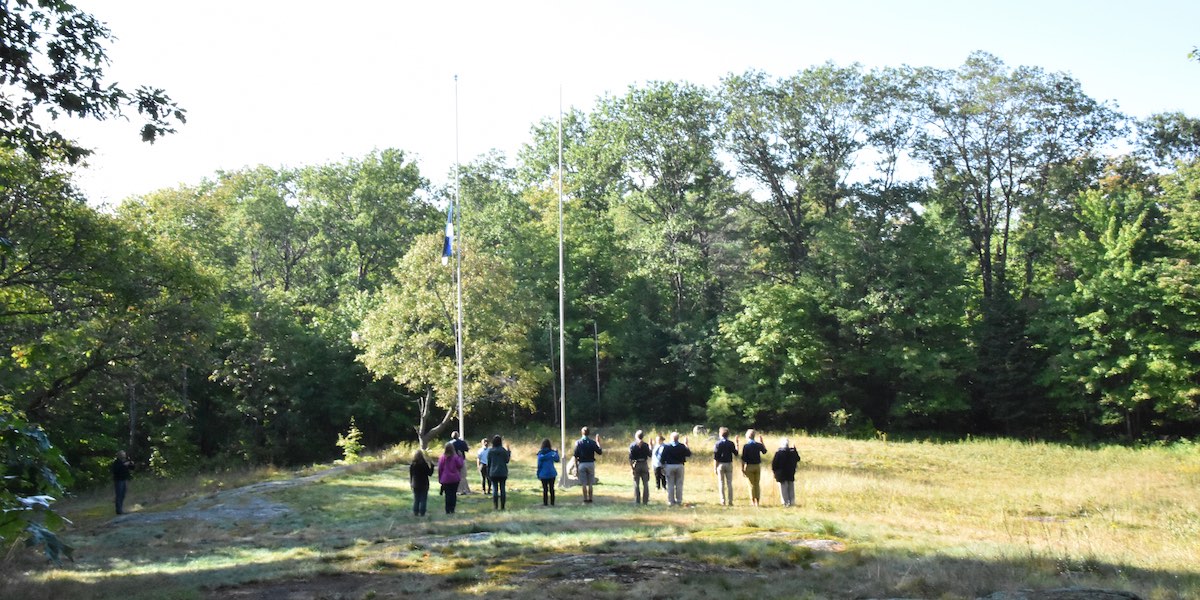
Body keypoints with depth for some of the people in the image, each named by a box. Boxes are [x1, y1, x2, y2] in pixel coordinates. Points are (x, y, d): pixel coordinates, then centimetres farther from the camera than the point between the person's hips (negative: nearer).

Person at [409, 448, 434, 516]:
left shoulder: (412, 465, -5)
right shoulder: (424, 464, -15)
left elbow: (410, 475, 3)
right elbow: (430, 473, -8)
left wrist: (411, 483, 15)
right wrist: (432, 466, -1)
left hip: (415, 485, 3)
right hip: (424, 485, -3)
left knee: (416, 499, 13)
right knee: (423, 499, 5)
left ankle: (415, 512, 12)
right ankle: (422, 512, 2)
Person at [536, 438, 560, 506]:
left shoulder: (540, 453, -7)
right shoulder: (552, 452, -6)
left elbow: (539, 465, -5)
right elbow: (557, 460, 11)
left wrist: (538, 474, 3)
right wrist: (556, 452, 24)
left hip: (543, 474, -1)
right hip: (552, 473, 1)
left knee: (545, 489, 6)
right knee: (551, 488, 9)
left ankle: (545, 503, 6)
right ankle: (552, 502, 11)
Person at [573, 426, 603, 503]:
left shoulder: (578, 442, -3)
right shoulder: (592, 442, -2)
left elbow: (576, 456, -4)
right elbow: (600, 452, 0)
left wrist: (576, 466, 3)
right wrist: (598, 442, 11)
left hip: (582, 464, -1)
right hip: (591, 463, 1)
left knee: (584, 484, 2)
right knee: (590, 484, 9)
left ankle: (585, 500, 1)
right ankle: (590, 499, 10)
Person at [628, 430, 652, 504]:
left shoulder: (632, 445, -4)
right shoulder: (646, 445, -4)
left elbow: (630, 457, -9)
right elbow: (649, 455, 3)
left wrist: (631, 466, -3)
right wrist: (650, 446, 13)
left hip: (636, 465, 0)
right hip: (644, 464, 0)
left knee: (636, 484, 5)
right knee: (645, 484, 8)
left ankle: (637, 501, 3)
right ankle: (645, 500, 8)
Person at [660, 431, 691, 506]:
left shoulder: (666, 447, -5)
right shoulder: (682, 446, -4)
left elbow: (663, 458, -4)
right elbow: (689, 454, 8)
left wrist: (663, 468, 5)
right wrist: (686, 445, 18)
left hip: (669, 466, -1)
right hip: (679, 466, 1)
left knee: (670, 485, 4)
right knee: (679, 485, 7)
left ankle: (671, 501, 5)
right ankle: (679, 501, 8)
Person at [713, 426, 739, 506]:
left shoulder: (718, 443, -5)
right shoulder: (731, 444, 0)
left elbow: (715, 457, -7)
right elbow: (736, 454, 5)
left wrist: (715, 467, -3)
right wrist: (736, 445, 19)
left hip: (720, 464, -2)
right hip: (729, 464, 2)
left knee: (721, 483, 3)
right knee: (729, 483, 6)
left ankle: (723, 501, 1)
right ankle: (730, 501, 4)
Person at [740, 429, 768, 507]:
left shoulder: (745, 446, -12)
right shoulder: (759, 445, -1)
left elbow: (743, 458, -12)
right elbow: (764, 451, 20)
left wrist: (742, 468, -5)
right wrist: (762, 442, 28)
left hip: (749, 466, -3)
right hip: (758, 466, 3)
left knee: (751, 485, 3)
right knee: (757, 484, 11)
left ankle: (752, 501, 3)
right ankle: (757, 501, 11)